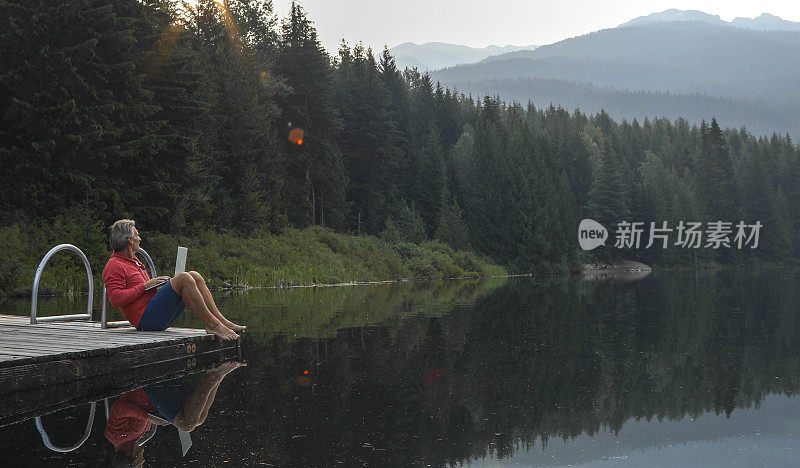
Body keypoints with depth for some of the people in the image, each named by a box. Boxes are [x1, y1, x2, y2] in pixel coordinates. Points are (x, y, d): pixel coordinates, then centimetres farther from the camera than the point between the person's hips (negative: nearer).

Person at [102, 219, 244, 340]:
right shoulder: (114, 266, -5)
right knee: (183, 278, -23)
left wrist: (159, 282, 14)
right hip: (146, 319, -10)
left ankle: (222, 321, -10)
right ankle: (213, 325, -24)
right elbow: (116, 299, -17)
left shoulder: (133, 261, 27)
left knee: (194, 276, 1)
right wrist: (145, 285, -13)